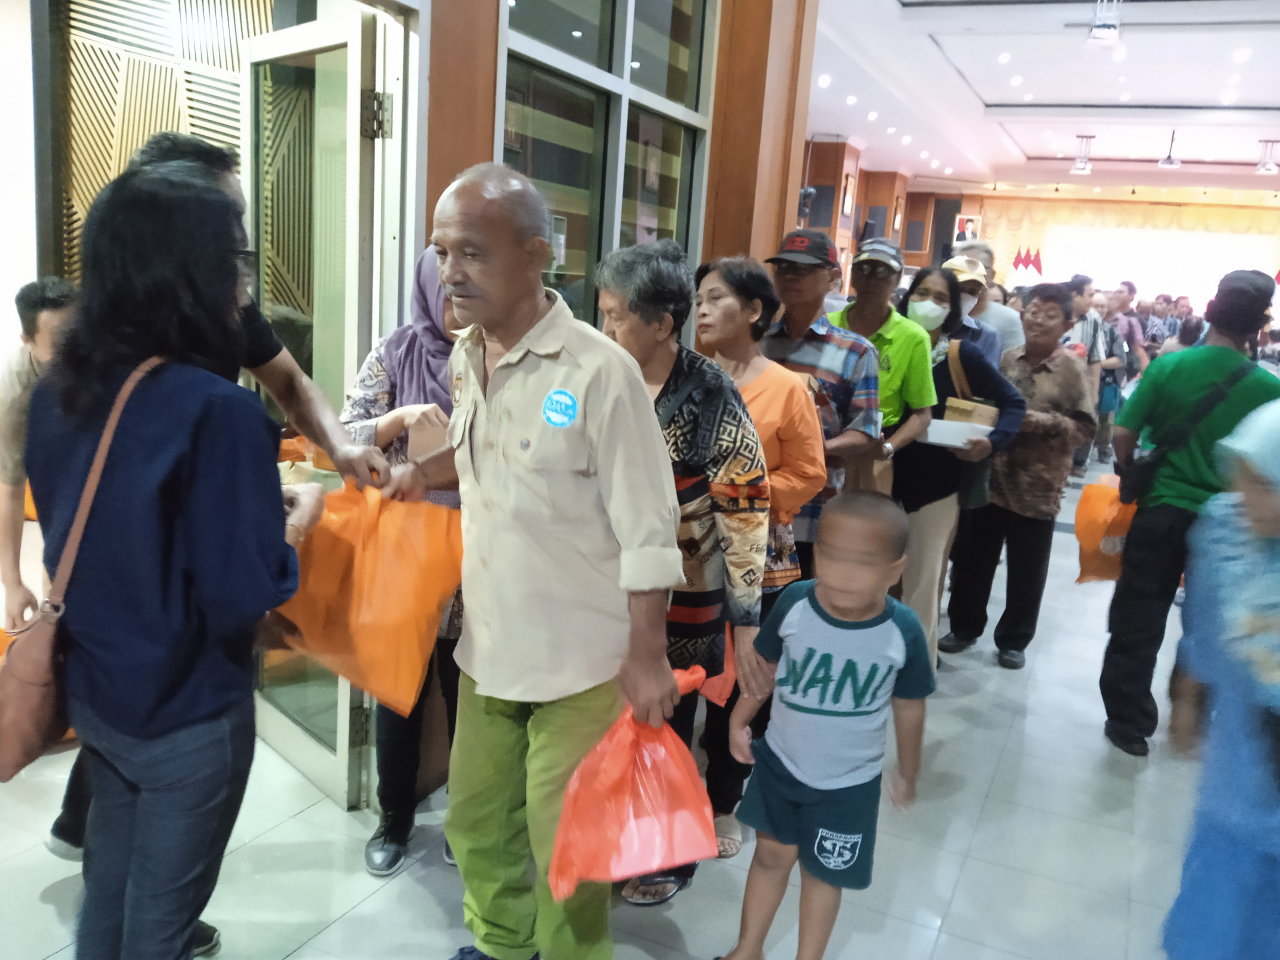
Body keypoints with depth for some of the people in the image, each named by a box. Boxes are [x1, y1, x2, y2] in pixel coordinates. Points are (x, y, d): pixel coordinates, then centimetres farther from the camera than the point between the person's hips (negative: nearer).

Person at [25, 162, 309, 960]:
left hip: (92, 690, 7)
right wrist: (300, 520, -8)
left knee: (109, 881, 27)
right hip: (189, 715, -7)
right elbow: (243, 597, -25)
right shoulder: (217, 409, -26)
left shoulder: (59, 391, -3)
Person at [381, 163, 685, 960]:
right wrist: (427, 470, 2)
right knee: (476, 823, 22)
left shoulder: (598, 369, -20)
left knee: (564, 841, 11)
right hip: (488, 646, 7)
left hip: (579, 660, -6)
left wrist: (646, 659, -16)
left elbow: (647, 531, -17)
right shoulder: (465, 359, 1)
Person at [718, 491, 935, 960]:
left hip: (850, 781, -1)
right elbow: (764, 665, -3)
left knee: (823, 871, 17)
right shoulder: (794, 603, -22)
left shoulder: (903, 632, -23)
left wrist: (907, 772, 7)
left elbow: (909, 708, -5)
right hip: (780, 762, 1)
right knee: (772, 854, 19)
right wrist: (739, 721, 4)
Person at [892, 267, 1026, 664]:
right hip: (884, 477, 2)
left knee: (921, 587, 4)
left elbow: (1014, 402, 1)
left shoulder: (962, 353, -4)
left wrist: (993, 441, -15)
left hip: (936, 482, -2)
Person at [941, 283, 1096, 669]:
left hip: (1037, 488, -3)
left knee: (1027, 571, 10)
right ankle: (964, 627, 31)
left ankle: (1014, 640, 27)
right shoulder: (1006, 360, 5)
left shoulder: (1072, 369, -7)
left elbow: (1085, 426, -9)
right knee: (971, 558, 12)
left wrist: (1039, 422, -19)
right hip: (990, 478, 4)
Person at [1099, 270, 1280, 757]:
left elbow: (1123, 435, -9)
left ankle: (1128, 722, 20)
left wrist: (1131, 473, 10)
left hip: (1163, 510, -1)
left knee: (1137, 623, 12)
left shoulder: (1168, 366, -10)